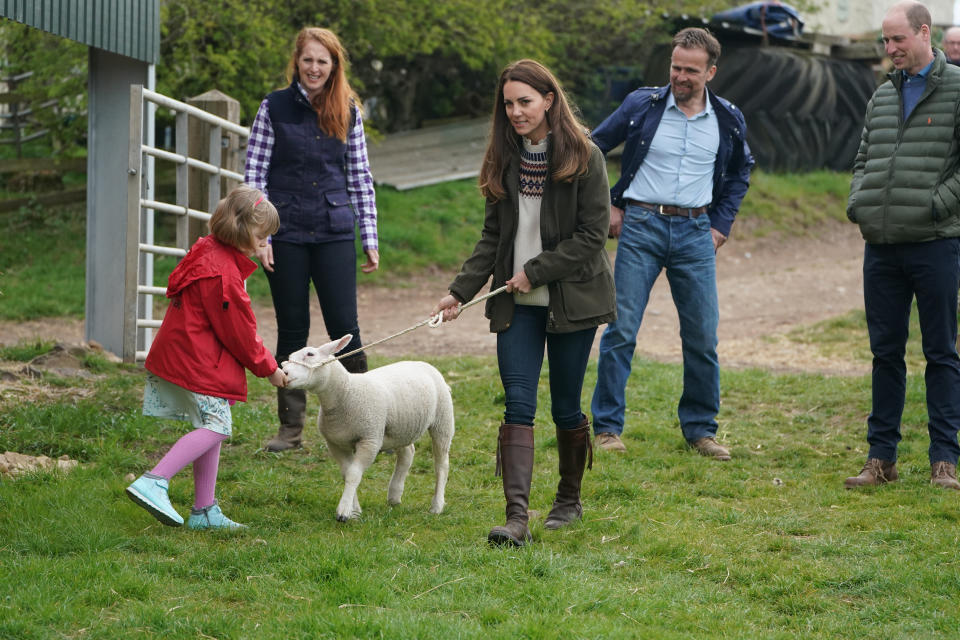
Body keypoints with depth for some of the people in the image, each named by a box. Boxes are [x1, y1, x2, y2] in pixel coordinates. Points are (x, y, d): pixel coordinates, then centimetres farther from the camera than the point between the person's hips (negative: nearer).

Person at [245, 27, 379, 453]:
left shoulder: (348, 112, 6)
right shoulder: (275, 108, 0)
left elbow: (360, 178, 9)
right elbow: (254, 174, -1)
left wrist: (370, 240, 4)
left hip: (334, 233, 1)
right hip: (286, 234, -1)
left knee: (344, 328, -3)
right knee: (292, 330, 5)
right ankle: (290, 427, 13)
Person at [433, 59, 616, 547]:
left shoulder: (583, 158, -8)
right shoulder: (505, 160, 8)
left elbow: (592, 235, -11)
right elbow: (492, 237, 11)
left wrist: (536, 271, -15)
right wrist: (461, 291, 0)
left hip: (572, 301, -4)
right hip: (517, 304, 4)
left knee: (565, 407, 6)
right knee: (518, 405, -8)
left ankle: (569, 499, 27)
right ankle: (516, 516, -16)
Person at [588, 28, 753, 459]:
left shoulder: (728, 121, 3)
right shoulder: (642, 105, -3)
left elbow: (740, 172, 22)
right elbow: (594, 149, 8)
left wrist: (721, 224, 12)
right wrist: (607, 205, 4)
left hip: (695, 233, 2)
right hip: (641, 227, -2)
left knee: (703, 335, 3)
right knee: (621, 329, -5)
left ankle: (700, 429, 15)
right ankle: (607, 427, 3)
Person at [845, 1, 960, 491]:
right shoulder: (882, 96, 15)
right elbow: (863, 161, 21)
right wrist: (858, 204, 5)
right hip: (881, 246, 5)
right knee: (886, 352, 9)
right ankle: (881, 457, 14)